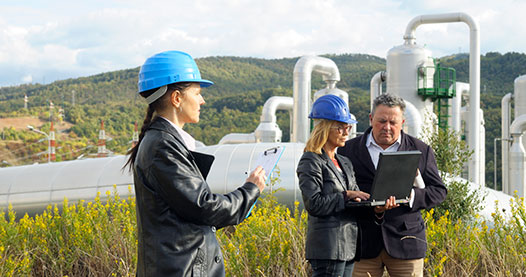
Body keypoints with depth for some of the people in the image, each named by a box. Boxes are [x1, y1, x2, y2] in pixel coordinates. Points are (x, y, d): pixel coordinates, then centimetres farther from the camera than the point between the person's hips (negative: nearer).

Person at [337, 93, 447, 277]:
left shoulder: (421, 151, 9)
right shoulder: (348, 150, 8)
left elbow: (439, 191, 8)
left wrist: (411, 196, -13)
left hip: (405, 242, 0)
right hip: (364, 242, 0)